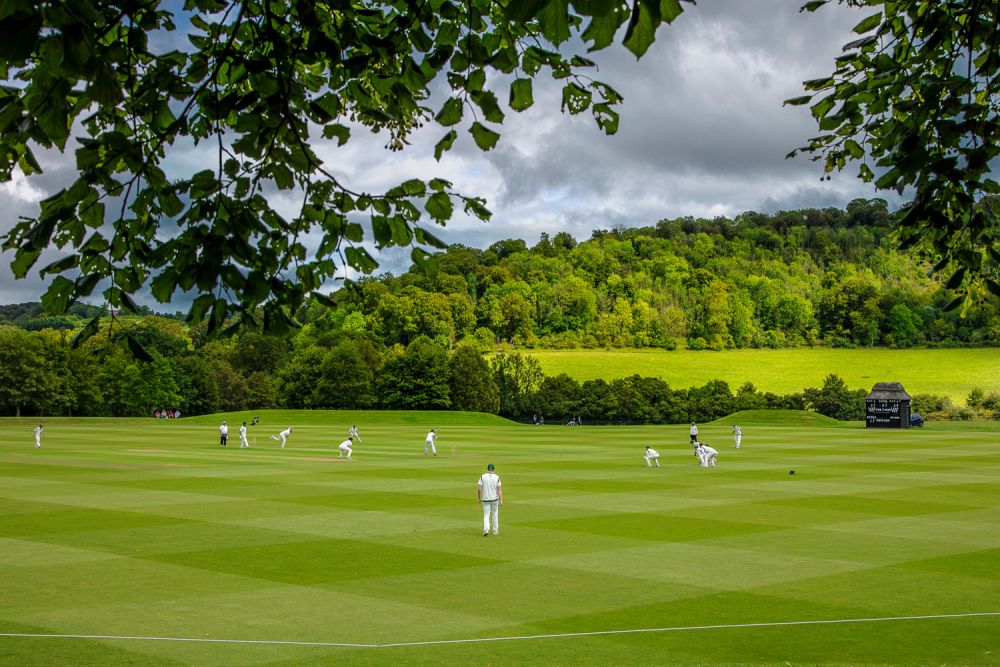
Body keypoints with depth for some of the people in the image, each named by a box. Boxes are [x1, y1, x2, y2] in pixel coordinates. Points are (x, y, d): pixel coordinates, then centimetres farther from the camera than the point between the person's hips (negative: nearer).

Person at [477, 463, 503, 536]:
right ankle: (495, 531, 21)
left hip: (485, 499, -1)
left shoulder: (483, 476, -6)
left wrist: (478, 498, 4)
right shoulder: (496, 477, -4)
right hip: (495, 499, 1)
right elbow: (499, 489, -9)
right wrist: (501, 500, -9)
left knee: (486, 515, 3)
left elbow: (479, 488, -8)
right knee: (495, 514, 17)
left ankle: (486, 530, -19)